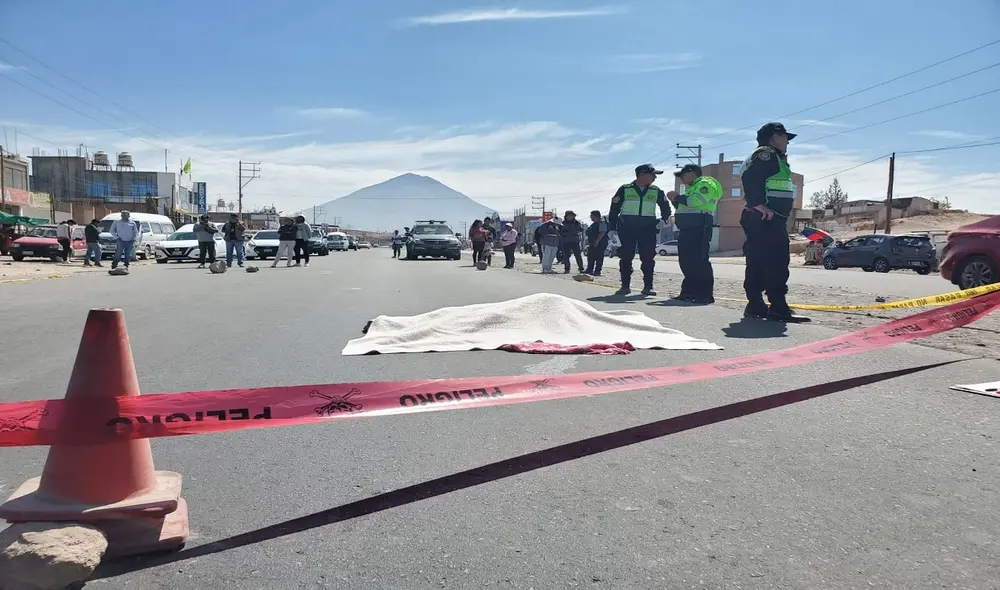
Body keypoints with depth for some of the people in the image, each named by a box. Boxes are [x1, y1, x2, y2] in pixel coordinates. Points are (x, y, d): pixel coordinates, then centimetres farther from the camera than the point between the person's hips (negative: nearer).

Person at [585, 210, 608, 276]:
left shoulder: (602, 223, -11)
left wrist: (597, 241, -26)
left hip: (599, 244, -10)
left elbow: (602, 233, -22)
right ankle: (589, 270, 18)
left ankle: (597, 271, -6)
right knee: (590, 257, 12)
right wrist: (589, 242, 19)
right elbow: (589, 233, 26)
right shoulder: (593, 224, 19)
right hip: (592, 244, 10)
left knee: (599, 258, -6)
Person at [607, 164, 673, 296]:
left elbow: (666, 208, 20)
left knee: (648, 259, -2)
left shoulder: (656, 191, 8)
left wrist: (664, 220, 1)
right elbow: (614, 210, 4)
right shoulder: (625, 189, 2)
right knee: (626, 258, -2)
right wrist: (611, 228, -2)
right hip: (627, 229, -1)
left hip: (648, 229, 2)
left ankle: (648, 287, 5)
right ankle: (625, 286, 6)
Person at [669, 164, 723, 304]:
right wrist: (675, 200, 15)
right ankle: (689, 292, 14)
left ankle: (706, 295, -15)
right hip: (687, 229, 10)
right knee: (686, 261, 9)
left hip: (699, 229, -10)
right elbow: (685, 208, 32)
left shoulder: (705, 184, -3)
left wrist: (677, 197, -9)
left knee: (699, 261, -14)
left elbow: (696, 201, -21)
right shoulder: (692, 188, 28)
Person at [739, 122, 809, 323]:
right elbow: (751, 178, -20)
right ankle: (778, 308, -17)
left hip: (767, 220, 11)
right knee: (777, 263, -14)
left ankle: (755, 306, 11)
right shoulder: (767, 154, -4)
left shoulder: (774, 158, 28)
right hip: (766, 219, -11)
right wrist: (759, 204, -27)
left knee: (757, 264, 8)